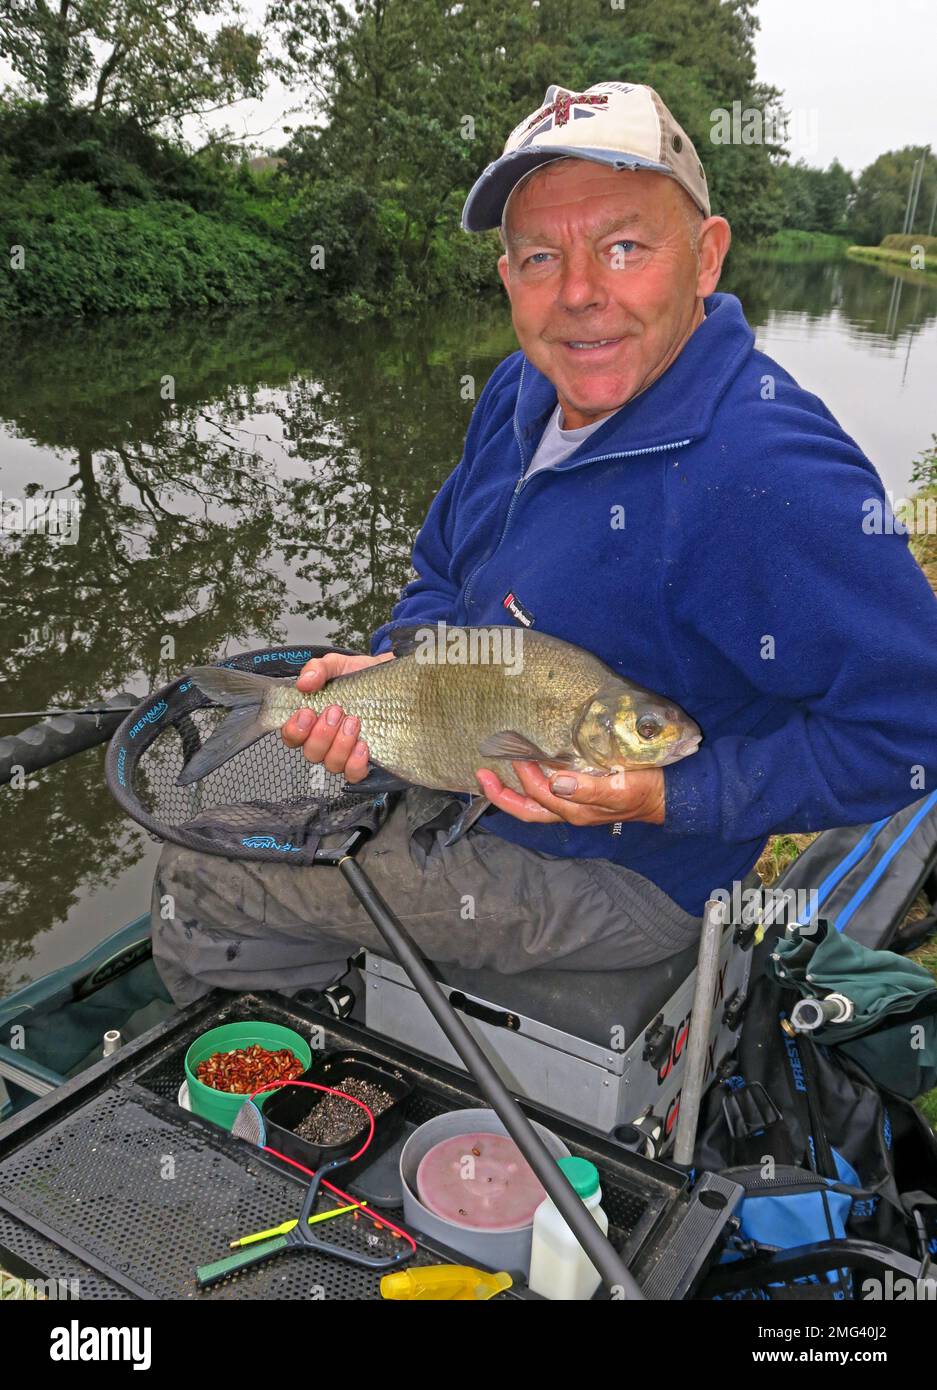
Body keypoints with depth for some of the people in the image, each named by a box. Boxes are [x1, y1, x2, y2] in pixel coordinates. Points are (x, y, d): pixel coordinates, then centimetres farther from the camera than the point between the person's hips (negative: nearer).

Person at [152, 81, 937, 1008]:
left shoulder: (773, 479, -30)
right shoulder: (521, 392, -1)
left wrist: (667, 797, -30)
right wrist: (389, 670, -9)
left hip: (615, 872, -8)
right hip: (461, 789, 9)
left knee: (197, 882, -3)